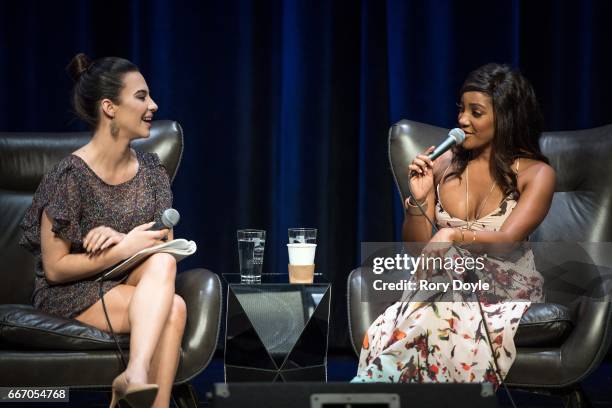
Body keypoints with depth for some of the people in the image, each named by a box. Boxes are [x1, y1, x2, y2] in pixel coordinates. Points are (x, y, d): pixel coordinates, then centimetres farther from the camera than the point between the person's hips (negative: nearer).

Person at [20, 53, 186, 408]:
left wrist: (124, 239, -15)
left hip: (135, 284, 5)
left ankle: (137, 374, -45)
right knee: (173, 308, -30)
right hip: (72, 295, -5)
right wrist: (125, 250, -21)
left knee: (163, 260, -31)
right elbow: (55, 268, -13)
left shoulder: (151, 169, 5)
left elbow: (167, 249, 6)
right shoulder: (70, 178, -14)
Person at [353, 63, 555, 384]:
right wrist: (418, 200, -9)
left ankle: (371, 381, -36)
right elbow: (416, 247, 11)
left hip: (505, 297, -3)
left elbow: (508, 240, -17)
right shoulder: (443, 164, 10)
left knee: (435, 317, -40)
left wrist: (454, 235, -36)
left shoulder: (535, 174, 0)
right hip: (448, 286, 3)